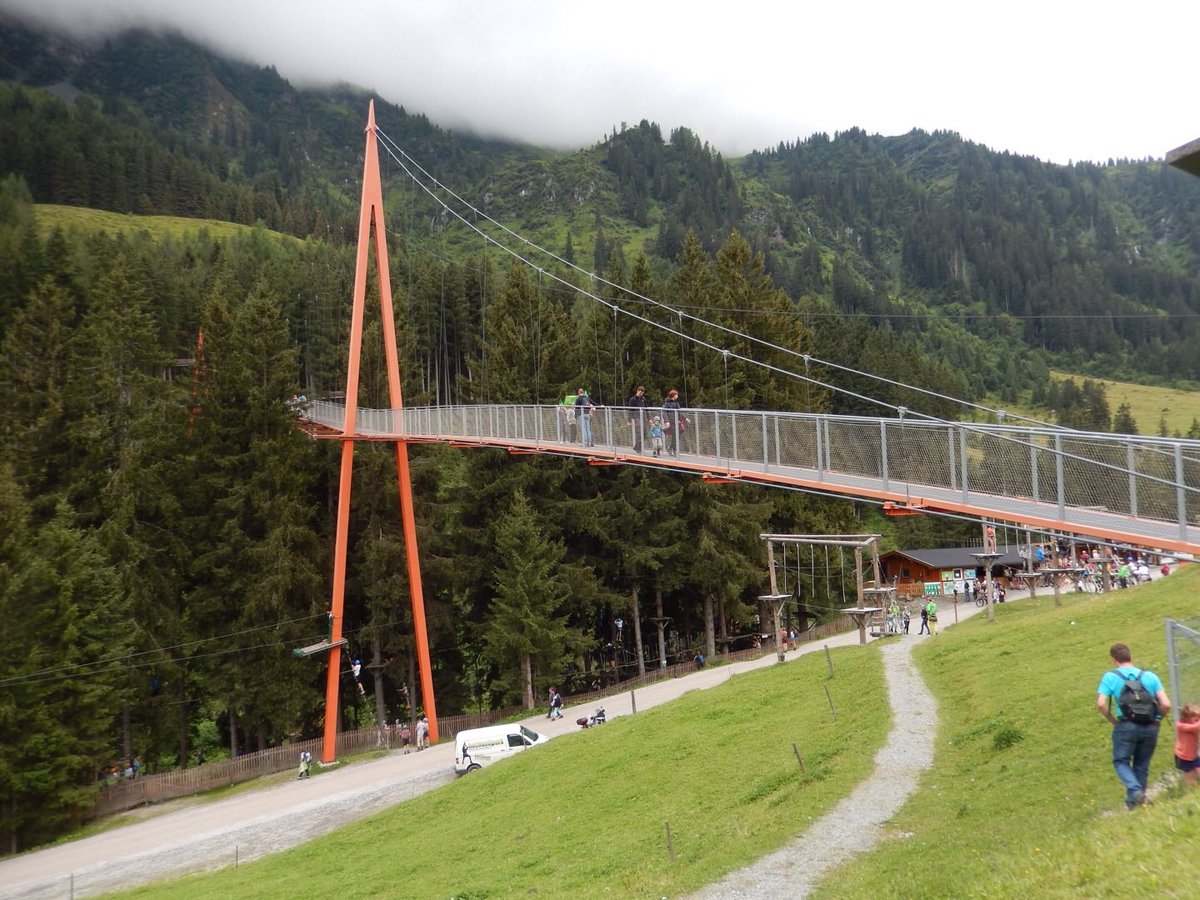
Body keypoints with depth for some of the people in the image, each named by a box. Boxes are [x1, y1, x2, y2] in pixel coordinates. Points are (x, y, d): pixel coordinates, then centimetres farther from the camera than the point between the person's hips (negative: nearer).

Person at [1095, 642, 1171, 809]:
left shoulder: (1110, 676, 3)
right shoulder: (1150, 676, 11)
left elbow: (1101, 704, -9)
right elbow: (1166, 705, 0)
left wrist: (1113, 722, 5)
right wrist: (1156, 720, 16)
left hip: (1126, 725, -3)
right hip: (1150, 727, 3)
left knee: (1121, 761, 9)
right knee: (1142, 764, 17)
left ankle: (1135, 791, -14)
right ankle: (1140, 799, 20)